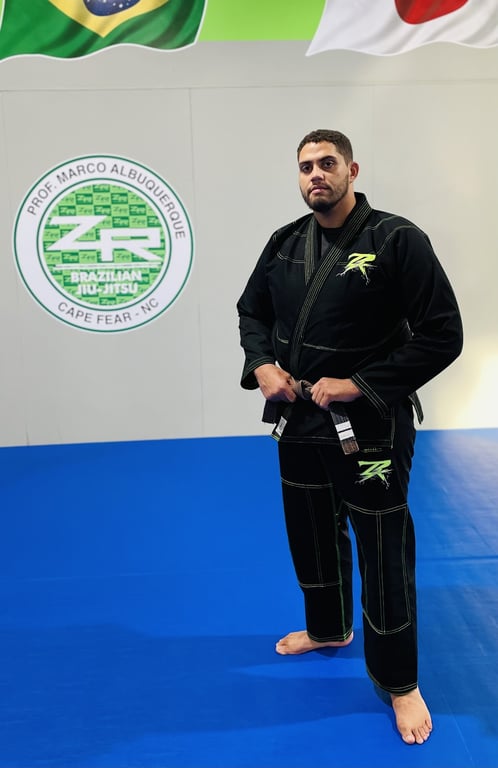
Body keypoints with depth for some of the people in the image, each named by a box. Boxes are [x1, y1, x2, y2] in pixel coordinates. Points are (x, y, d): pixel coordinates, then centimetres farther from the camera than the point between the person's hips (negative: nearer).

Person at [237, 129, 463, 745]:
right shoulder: (285, 243, 3)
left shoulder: (395, 240, -15)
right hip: (298, 420, 6)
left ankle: (398, 682, 26)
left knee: (382, 555, 4)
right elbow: (252, 309, 17)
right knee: (312, 537, 23)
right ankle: (328, 629, 50)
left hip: (369, 427, -6)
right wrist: (262, 365, -4)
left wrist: (359, 383, -20)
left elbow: (442, 335, -16)